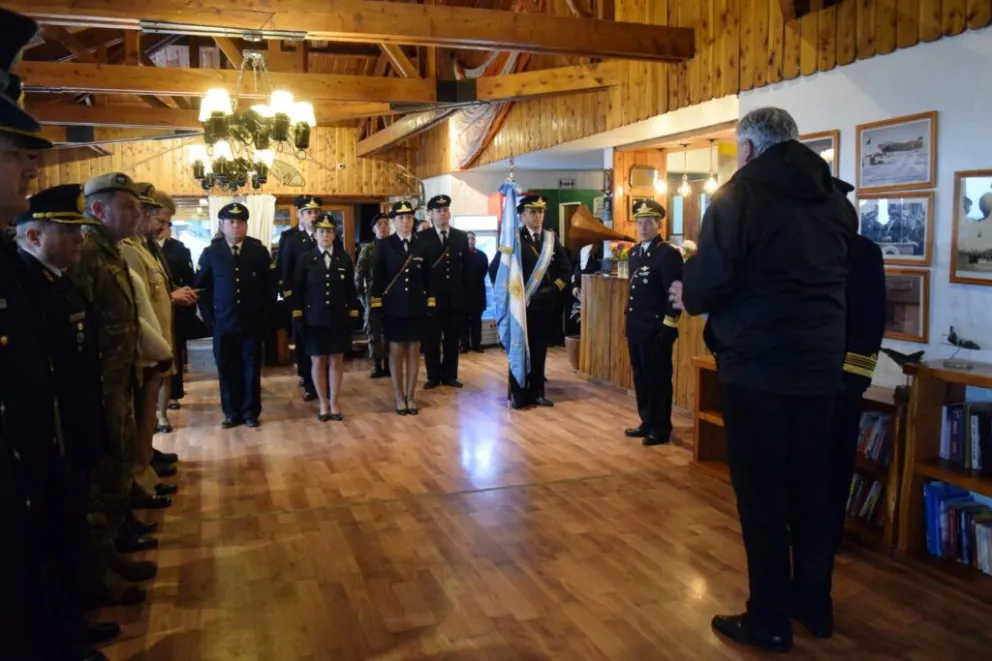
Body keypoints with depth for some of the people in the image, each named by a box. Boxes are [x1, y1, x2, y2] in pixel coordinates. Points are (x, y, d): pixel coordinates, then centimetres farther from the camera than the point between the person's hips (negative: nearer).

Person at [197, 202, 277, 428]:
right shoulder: (210, 253, 2)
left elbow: (271, 286, 4)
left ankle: (251, 412, 18)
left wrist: (265, 315, -1)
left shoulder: (260, 251, 1)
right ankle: (232, 413, 19)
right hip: (223, 324, 0)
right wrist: (209, 317, -1)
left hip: (252, 323, 0)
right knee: (227, 369, 6)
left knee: (252, 368, 7)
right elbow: (201, 288, 5)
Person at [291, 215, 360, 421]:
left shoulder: (344, 259, 4)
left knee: (336, 361, 7)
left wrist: (353, 316, 1)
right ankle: (323, 404, 18)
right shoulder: (306, 260, 1)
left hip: (339, 319, 1)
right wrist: (297, 317, -5)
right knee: (318, 361, 6)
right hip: (314, 320, -1)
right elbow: (297, 291, 1)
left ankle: (334, 403, 19)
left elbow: (351, 290, 5)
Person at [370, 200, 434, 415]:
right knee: (396, 351, 4)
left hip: (416, 306, 2)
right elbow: (377, 277, -1)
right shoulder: (384, 244, 0)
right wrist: (376, 304, -6)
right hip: (393, 306, -2)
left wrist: (431, 303, 1)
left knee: (413, 351, 6)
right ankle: (399, 397, 13)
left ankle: (411, 396, 16)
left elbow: (427, 276, 5)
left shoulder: (422, 244, 5)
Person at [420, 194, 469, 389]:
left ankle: (449, 375, 19)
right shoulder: (422, 237, 0)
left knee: (452, 338, 9)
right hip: (431, 296, -2)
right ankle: (433, 376, 17)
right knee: (431, 339, 6)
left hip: (455, 297, 2)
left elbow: (466, 267, 7)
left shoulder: (461, 237, 8)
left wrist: (467, 293, 1)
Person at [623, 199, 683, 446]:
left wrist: (668, 328, -18)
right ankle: (647, 423, 24)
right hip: (635, 327, 8)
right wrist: (629, 320, 17)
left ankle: (661, 429, 12)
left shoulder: (669, 253, -12)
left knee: (658, 378, 1)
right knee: (641, 377, 13)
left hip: (656, 329, -8)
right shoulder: (635, 252, 13)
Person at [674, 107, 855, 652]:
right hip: (820, 363, 6)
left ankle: (770, 619, 13)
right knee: (811, 484, 16)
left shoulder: (740, 194, -9)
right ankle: (811, 598, 30)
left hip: (757, 366, -6)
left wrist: (689, 296, 4)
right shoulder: (835, 198, 10)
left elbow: (707, 283, -19)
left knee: (761, 490, 3)